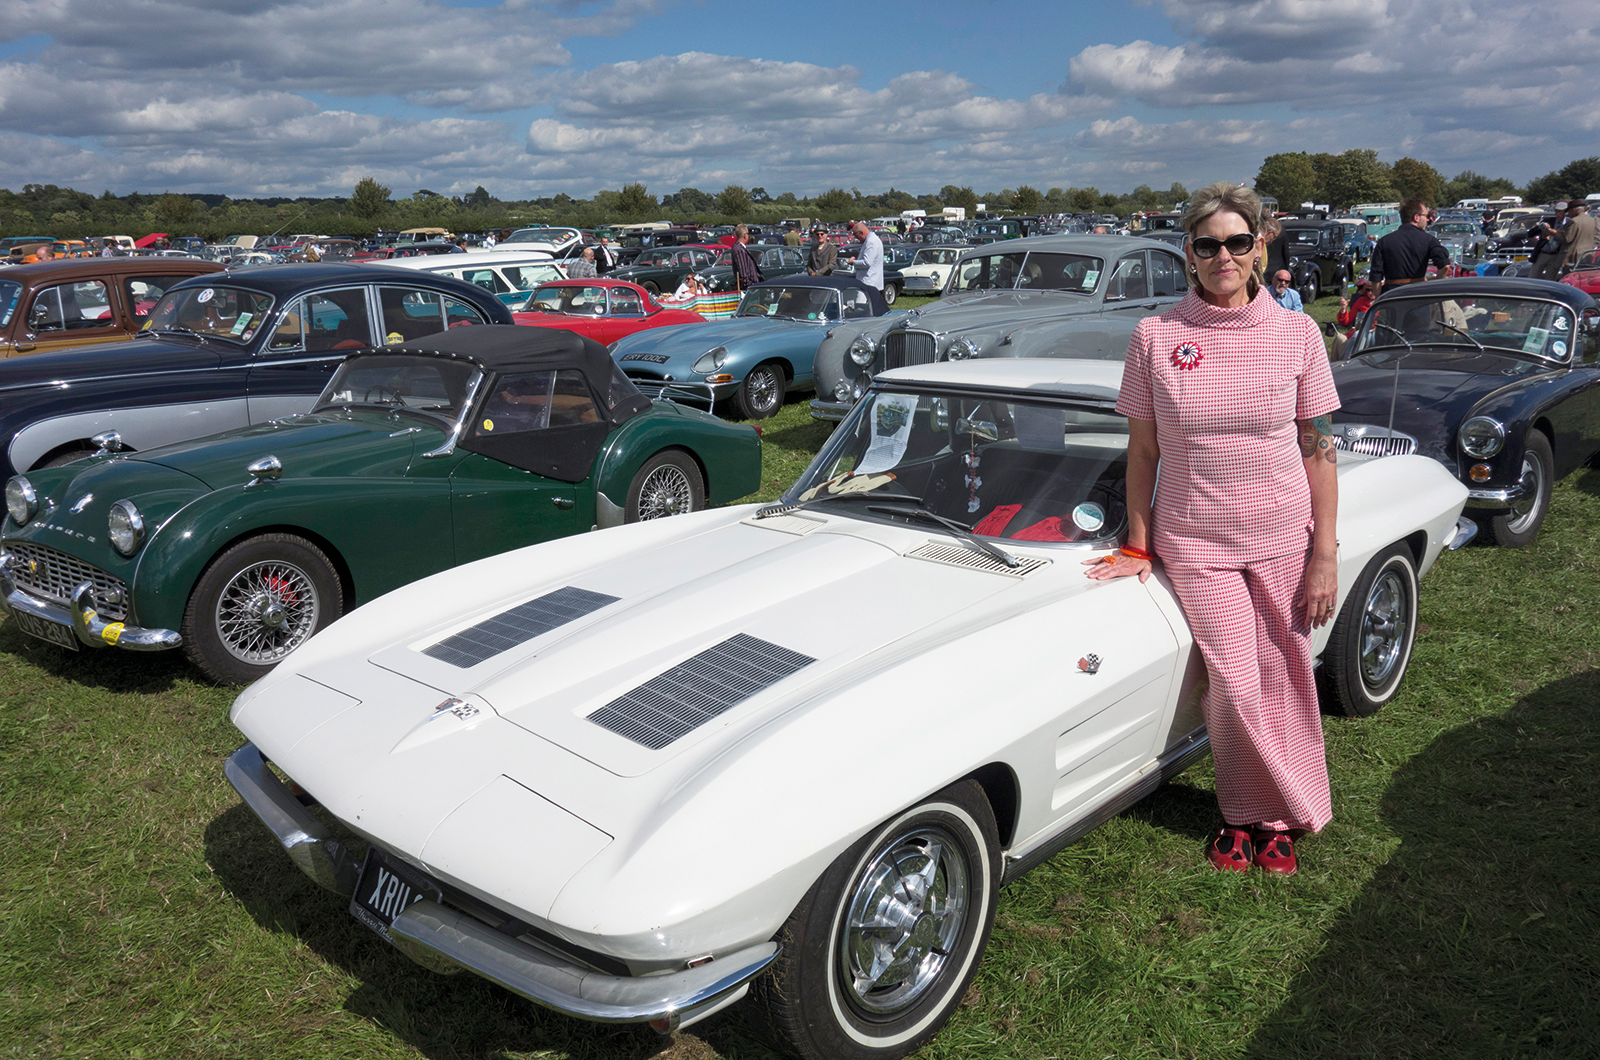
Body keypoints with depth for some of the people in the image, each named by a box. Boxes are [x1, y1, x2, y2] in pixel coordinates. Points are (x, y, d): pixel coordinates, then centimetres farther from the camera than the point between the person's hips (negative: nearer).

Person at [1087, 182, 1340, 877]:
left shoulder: (1297, 333, -2)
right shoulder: (1156, 336, -4)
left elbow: (1318, 450, 1)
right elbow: (1142, 450, 2)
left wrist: (1325, 556, -2)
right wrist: (1137, 546, 2)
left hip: (1283, 538, 1)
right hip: (1195, 540, -1)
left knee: (1282, 681, 7)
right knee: (1235, 685, -5)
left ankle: (1275, 819, 29)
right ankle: (1245, 810, 22)